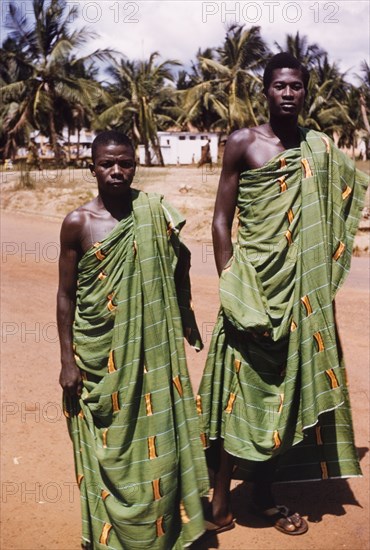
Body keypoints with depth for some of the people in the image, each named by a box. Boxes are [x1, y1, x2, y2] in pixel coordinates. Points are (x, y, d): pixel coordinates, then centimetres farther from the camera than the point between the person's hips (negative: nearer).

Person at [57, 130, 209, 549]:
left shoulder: (154, 213, -1)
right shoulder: (78, 223, -6)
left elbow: (180, 263, 14)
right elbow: (65, 295, -2)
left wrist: (185, 315, 8)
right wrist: (68, 359, -5)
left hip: (149, 349, 2)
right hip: (98, 353, -1)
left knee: (156, 438, 9)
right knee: (107, 444, 10)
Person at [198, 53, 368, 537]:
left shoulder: (321, 148, 9)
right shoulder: (243, 142, -1)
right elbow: (222, 219, -4)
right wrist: (230, 285, -11)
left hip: (302, 285, 4)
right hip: (254, 280, -4)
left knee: (288, 386, 9)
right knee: (241, 388, 0)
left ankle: (265, 496, 25)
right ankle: (221, 495, 16)